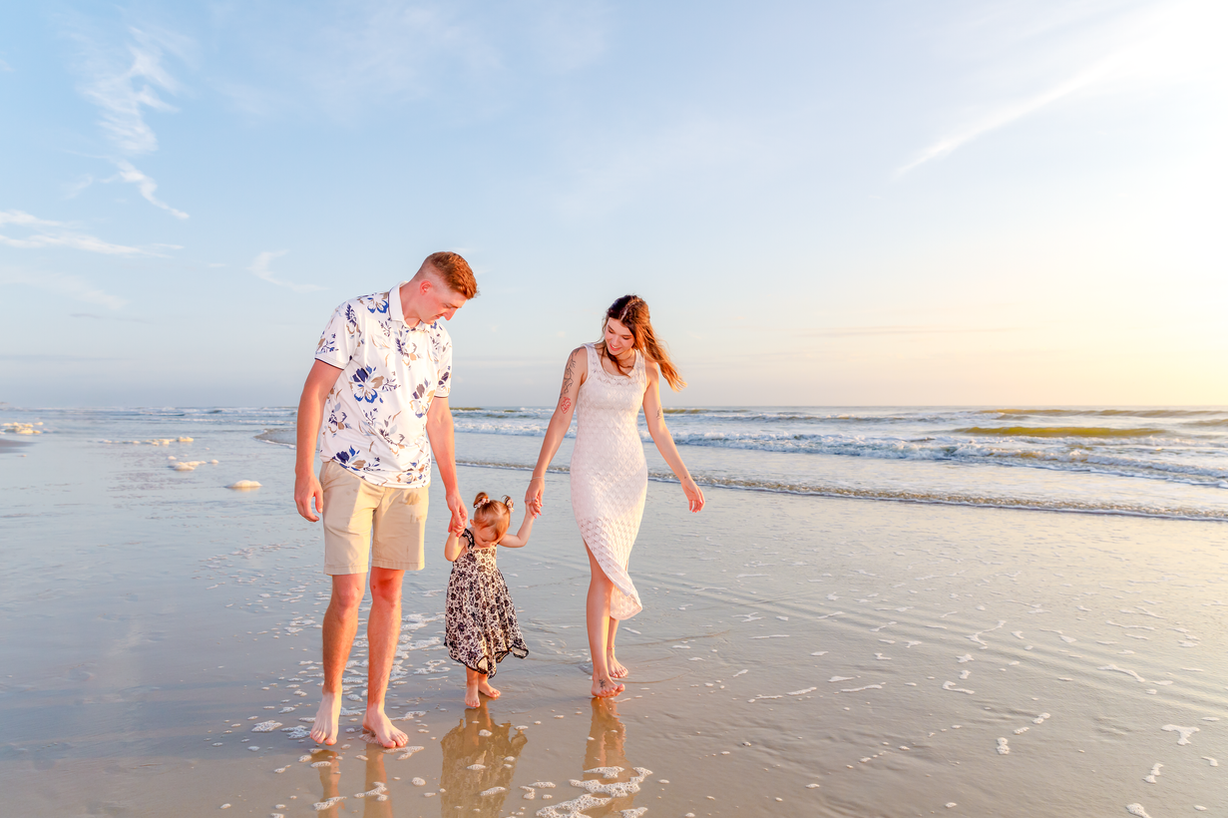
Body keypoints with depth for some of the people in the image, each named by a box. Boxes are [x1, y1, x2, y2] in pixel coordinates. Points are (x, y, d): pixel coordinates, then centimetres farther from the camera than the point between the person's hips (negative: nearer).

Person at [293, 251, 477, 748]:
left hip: (409, 478, 5)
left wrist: (452, 488, 17)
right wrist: (303, 473, -13)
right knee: (348, 594, -7)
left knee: (388, 590, 8)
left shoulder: (438, 341, 11)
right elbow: (314, 392, -8)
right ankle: (331, 694, 19)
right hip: (350, 471, -5)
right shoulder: (357, 316, -6)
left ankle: (375, 709, 19)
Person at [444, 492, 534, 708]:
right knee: (472, 642, -8)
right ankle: (471, 685, 10)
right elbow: (450, 555, -38)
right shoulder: (464, 539, -18)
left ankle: (482, 680, 28)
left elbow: (521, 540, 12)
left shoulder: (495, 538, 1)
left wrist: (529, 517, 8)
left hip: (491, 599, 6)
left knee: (491, 639, 11)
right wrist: (454, 534, -50)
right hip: (467, 601, -6)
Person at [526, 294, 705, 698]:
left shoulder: (648, 367, 2)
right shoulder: (583, 358, -7)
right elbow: (561, 417, -10)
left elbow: (657, 428, 9)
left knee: (617, 566, 9)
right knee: (603, 568, -13)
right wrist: (539, 475, -15)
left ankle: (608, 651, 26)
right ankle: (600, 672, -10)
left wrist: (685, 478, 11)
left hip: (631, 472, 4)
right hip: (591, 471, -3)